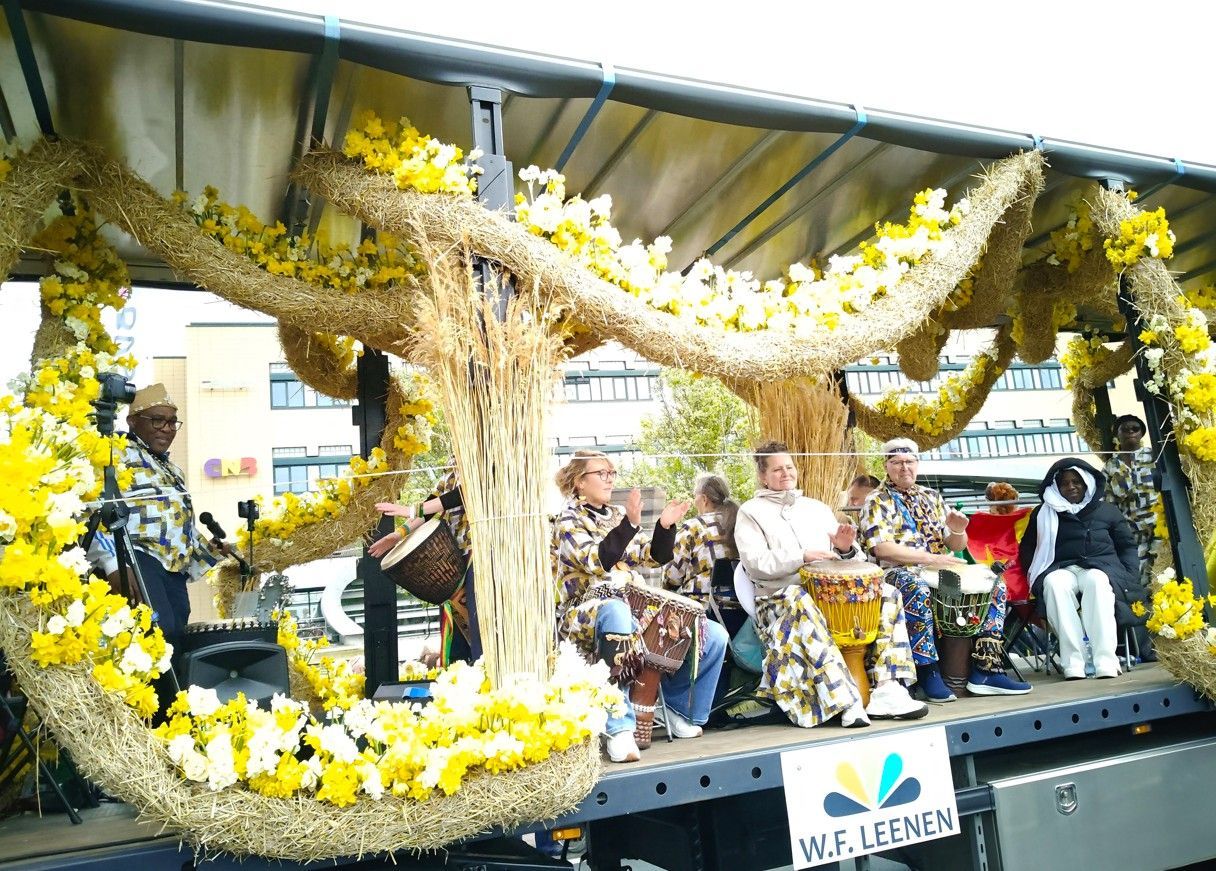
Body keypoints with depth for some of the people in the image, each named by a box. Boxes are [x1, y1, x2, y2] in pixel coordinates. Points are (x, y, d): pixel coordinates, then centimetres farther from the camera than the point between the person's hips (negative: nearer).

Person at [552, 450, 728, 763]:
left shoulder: (617, 514, 18)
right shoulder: (569, 522, 0)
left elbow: (655, 557, 14)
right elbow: (597, 562, -18)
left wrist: (665, 526, -3)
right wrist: (629, 524, -28)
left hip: (634, 606, 7)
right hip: (585, 614, -7)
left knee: (714, 635, -6)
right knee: (615, 611, -44)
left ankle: (680, 710, 11)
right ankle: (619, 729, -40)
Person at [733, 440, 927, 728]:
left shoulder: (817, 508, 24)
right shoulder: (751, 511, 8)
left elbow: (838, 558, 22)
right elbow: (755, 564, -7)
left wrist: (845, 549, -2)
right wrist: (803, 557, -18)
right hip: (779, 598, -5)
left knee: (887, 593, -15)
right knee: (801, 602, -40)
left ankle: (887, 691, -24)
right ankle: (848, 703, -44)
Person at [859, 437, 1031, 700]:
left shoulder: (932, 497, 18)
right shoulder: (877, 501, 1)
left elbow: (957, 546, 17)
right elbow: (882, 548, -15)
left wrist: (958, 531, -8)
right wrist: (931, 558, -22)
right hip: (901, 572, -6)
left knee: (995, 585, -8)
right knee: (917, 589, -39)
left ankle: (985, 669, -11)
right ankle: (927, 672, -28)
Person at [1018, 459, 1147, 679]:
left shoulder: (1107, 510, 24)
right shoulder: (1044, 514, 22)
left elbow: (1127, 546, 23)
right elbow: (1027, 549, 21)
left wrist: (1129, 576, 5)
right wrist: (1036, 574, 3)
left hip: (1102, 568, 0)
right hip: (1062, 569, 0)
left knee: (1096, 580, -39)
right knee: (1055, 583, -38)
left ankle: (1106, 661, -45)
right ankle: (1073, 663, -44)